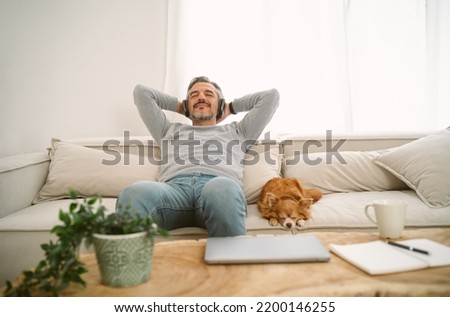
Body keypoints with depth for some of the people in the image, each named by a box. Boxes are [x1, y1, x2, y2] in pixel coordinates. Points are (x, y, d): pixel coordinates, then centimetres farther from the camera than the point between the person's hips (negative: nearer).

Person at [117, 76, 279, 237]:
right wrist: (179, 105, 51)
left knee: (223, 189, -41)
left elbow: (271, 95, 38)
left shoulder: (236, 131, 38)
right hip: (174, 187, 1)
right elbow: (141, 92, 46)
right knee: (134, 194, -36)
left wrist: (230, 107, 45)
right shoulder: (170, 130, 41)